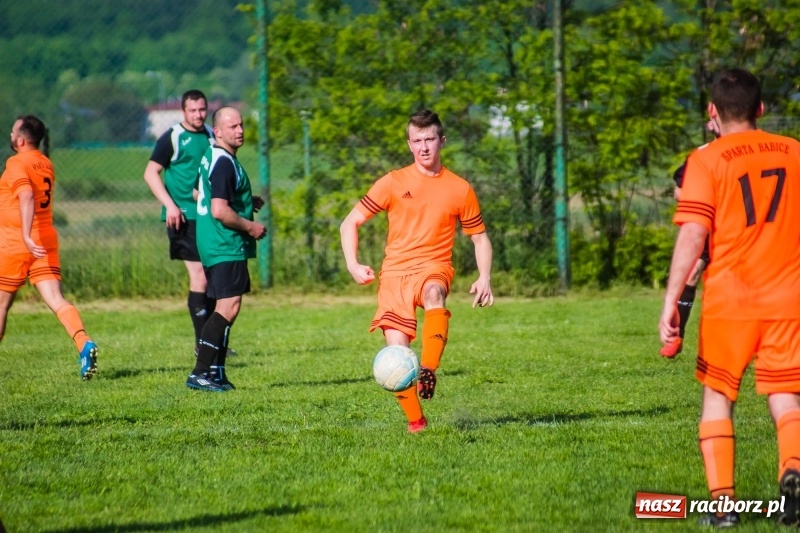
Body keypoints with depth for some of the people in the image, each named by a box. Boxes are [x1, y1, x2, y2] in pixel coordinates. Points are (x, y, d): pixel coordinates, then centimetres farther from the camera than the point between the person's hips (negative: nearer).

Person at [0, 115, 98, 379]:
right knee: (56, 300, -7)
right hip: (45, 243, 6)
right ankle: (84, 343, -30)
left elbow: (26, 196, -27)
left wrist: (26, 236, -36)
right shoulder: (46, 164, 13)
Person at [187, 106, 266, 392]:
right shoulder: (225, 163, -18)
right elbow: (220, 211, -26)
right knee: (228, 307, -12)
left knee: (224, 308, 13)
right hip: (227, 247, -11)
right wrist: (250, 226, -12)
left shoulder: (211, 156, 14)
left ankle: (215, 373, 15)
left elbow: (199, 195, 27)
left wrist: (247, 202, 21)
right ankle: (200, 373, -14)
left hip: (212, 247, 11)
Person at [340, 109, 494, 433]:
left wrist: (484, 278, 1)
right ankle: (415, 421, 1)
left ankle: (428, 371, -48)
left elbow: (479, 237, 18)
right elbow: (350, 223, 8)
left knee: (434, 293, -39)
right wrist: (353, 265, -8)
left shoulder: (460, 189, 9)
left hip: (434, 268, -1)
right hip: (394, 273, 1)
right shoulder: (393, 183, 6)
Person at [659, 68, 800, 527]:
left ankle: (723, 502, 5)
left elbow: (693, 236, -12)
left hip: (729, 300, -2)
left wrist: (671, 301, -11)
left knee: (718, 397, 13)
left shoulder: (706, 160, -5)